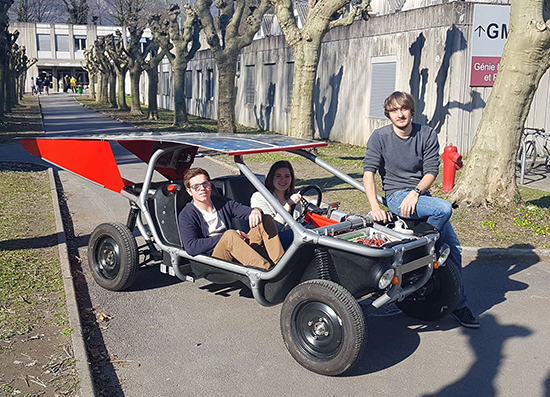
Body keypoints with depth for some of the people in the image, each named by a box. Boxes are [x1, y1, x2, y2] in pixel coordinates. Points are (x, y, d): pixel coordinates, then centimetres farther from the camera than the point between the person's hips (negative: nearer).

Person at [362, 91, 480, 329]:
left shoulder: (427, 135, 3)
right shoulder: (380, 137, -2)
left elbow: (431, 171, -3)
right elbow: (368, 172, -11)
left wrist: (415, 192, -22)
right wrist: (375, 206, -24)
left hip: (421, 195, 4)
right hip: (396, 195, -4)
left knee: (453, 247, -3)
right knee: (444, 208, -31)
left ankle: (459, 304, 12)